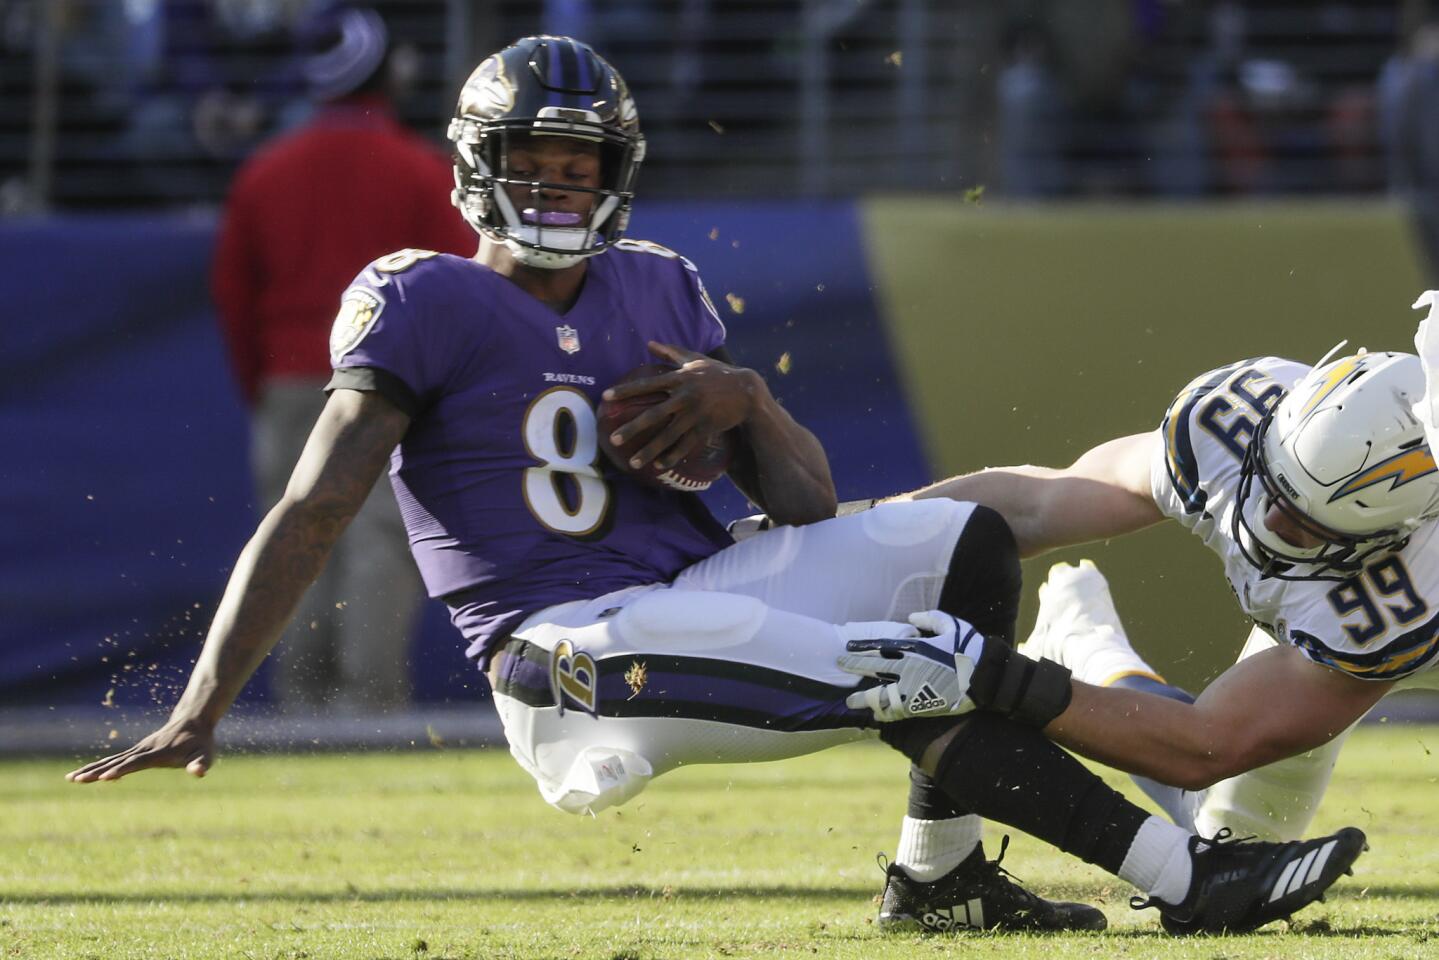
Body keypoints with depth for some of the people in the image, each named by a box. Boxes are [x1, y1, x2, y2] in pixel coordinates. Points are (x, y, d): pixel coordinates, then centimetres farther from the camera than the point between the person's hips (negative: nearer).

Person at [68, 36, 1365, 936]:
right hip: (574, 648, -8)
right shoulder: (422, 305, -3)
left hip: (698, 589, 8)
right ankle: (1188, 876, -21)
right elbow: (312, 513, -9)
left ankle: (945, 874, -4)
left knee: (960, 542, -6)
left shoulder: (659, 293, 15)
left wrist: (748, 399, -8)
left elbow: (810, 507, 15)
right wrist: (202, 711, -16)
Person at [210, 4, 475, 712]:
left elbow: (232, 291, 11)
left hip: (292, 388, 3)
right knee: (383, 545, -6)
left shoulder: (263, 174, 8)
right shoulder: (423, 170, -2)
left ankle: (300, 704, 6)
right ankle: (369, 703, -14)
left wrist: (259, 396, 18)